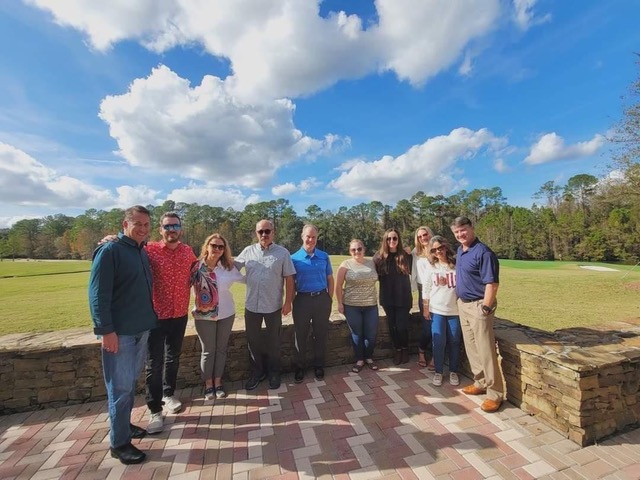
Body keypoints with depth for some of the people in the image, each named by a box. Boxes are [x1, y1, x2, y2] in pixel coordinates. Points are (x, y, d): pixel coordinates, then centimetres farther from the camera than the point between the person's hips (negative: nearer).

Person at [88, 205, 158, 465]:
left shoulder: (143, 253, 10)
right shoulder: (109, 251, -13)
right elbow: (97, 294, -17)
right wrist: (106, 330, -19)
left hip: (142, 329, 7)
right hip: (119, 332, -7)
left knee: (130, 383, 20)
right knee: (120, 387, 4)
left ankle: (124, 424, 37)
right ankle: (119, 443, 20)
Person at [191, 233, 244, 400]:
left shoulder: (229, 267, -5)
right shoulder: (197, 266, -10)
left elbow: (245, 278, 2)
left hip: (226, 314, 2)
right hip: (204, 315, -2)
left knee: (221, 348, 14)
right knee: (208, 350, 11)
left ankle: (218, 382, 32)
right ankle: (208, 384, 29)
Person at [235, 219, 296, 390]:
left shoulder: (282, 253, -6)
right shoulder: (248, 251, 1)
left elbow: (289, 278, -5)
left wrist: (288, 302, -8)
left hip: (273, 305, -2)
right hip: (252, 305, 3)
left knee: (273, 341, 14)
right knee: (252, 340, 15)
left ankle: (274, 373, 34)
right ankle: (257, 372, 36)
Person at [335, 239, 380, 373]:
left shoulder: (372, 263, 3)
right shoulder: (346, 265, -6)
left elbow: (375, 281, 14)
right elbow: (338, 286, -4)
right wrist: (340, 303, -6)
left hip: (371, 305, 3)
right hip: (351, 306, -2)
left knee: (372, 334, 8)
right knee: (357, 334, 9)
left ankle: (369, 358, 31)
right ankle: (359, 360, 27)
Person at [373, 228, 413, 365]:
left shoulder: (406, 256, -4)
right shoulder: (379, 256, -4)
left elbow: (411, 273, 4)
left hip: (403, 297, -1)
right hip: (387, 298, 1)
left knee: (402, 326, 2)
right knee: (392, 325, 10)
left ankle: (405, 349, 29)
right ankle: (397, 350, 31)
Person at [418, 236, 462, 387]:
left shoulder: (457, 264, -4)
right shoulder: (430, 267, 0)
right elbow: (426, 289, 3)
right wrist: (425, 308, 1)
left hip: (455, 310, 0)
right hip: (436, 310, 0)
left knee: (454, 342, 11)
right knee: (438, 343, 4)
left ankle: (453, 372, 28)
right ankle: (438, 372, 21)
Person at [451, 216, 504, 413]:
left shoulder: (483, 252, -17)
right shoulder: (460, 250, 10)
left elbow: (492, 284, -20)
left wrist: (486, 308, -22)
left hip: (478, 306, -9)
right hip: (462, 304, 9)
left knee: (486, 350, -1)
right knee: (471, 348, 17)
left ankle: (495, 393, 13)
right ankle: (480, 383, 32)